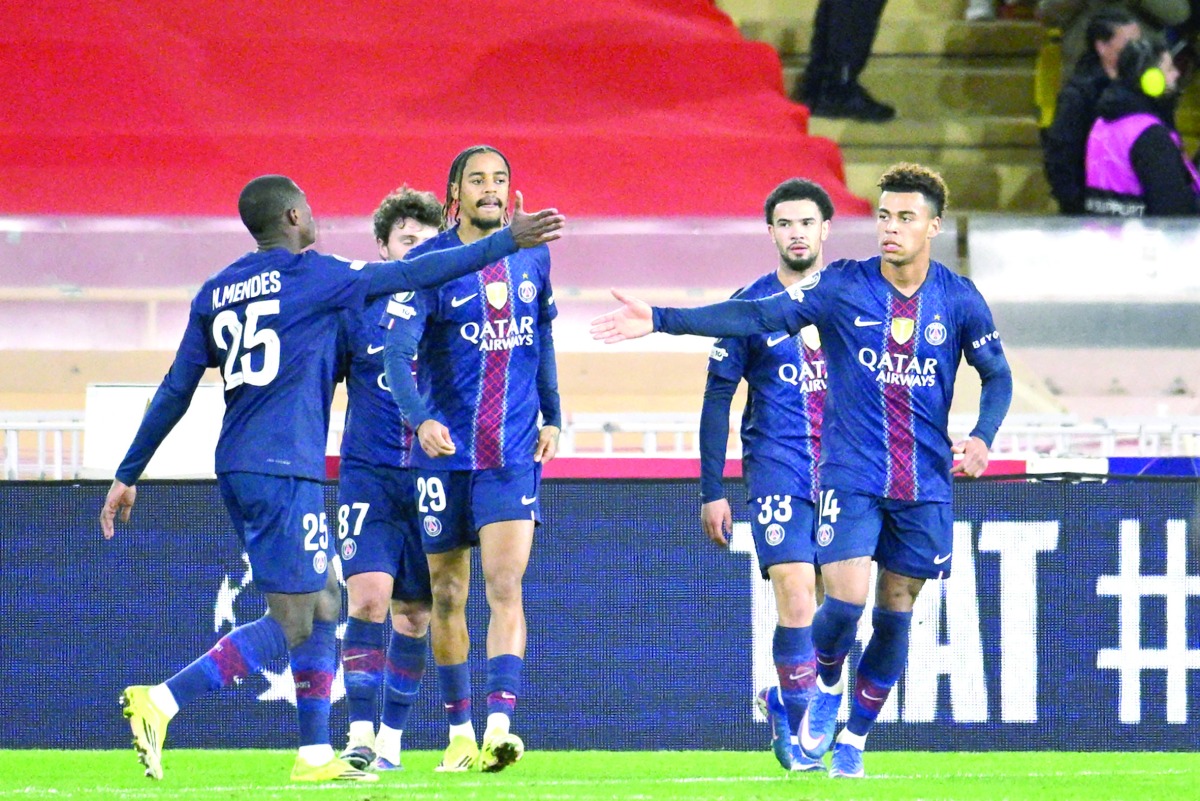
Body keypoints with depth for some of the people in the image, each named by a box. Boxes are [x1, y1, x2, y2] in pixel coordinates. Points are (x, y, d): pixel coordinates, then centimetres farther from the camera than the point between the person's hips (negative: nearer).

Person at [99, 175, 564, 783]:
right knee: (290, 625, -8)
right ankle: (161, 702, -20)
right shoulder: (311, 276, -4)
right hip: (283, 470, -8)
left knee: (323, 606, 15)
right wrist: (507, 242, 6)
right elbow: (413, 275, -2)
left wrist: (128, 474, 18)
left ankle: (315, 755, 13)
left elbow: (175, 392, 13)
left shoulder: (215, 293, 13)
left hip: (236, 471, 8)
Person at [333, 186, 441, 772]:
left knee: (414, 613, 6)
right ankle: (361, 734, -14)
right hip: (368, 476, -2)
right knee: (368, 595, -16)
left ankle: (392, 735, 19)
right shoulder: (356, 309, 3)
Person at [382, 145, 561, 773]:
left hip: (514, 451, 1)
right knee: (447, 594, 6)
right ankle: (459, 731, 18)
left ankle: (499, 724, -20)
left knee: (505, 586, -12)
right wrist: (418, 417, -31)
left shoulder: (532, 255, 6)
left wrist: (552, 417, 16)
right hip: (444, 450, -1)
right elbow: (397, 353, -15)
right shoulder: (428, 263, -6)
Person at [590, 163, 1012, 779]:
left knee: (895, 611, 5)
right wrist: (661, 320, -14)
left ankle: (853, 739, 20)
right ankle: (827, 688, 16)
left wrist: (982, 436, -8)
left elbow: (998, 376, 12)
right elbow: (757, 317, -6)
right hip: (850, 476, -2)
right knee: (845, 599, -16)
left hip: (925, 485, 2)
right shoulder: (840, 287, -4)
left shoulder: (959, 300, 0)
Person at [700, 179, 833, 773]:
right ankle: (797, 721, -6)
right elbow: (717, 400, 4)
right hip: (776, 471, -3)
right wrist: (711, 491, 0)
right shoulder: (748, 306, 1)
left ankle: (784, 701, 28)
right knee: (796, 594, -17)